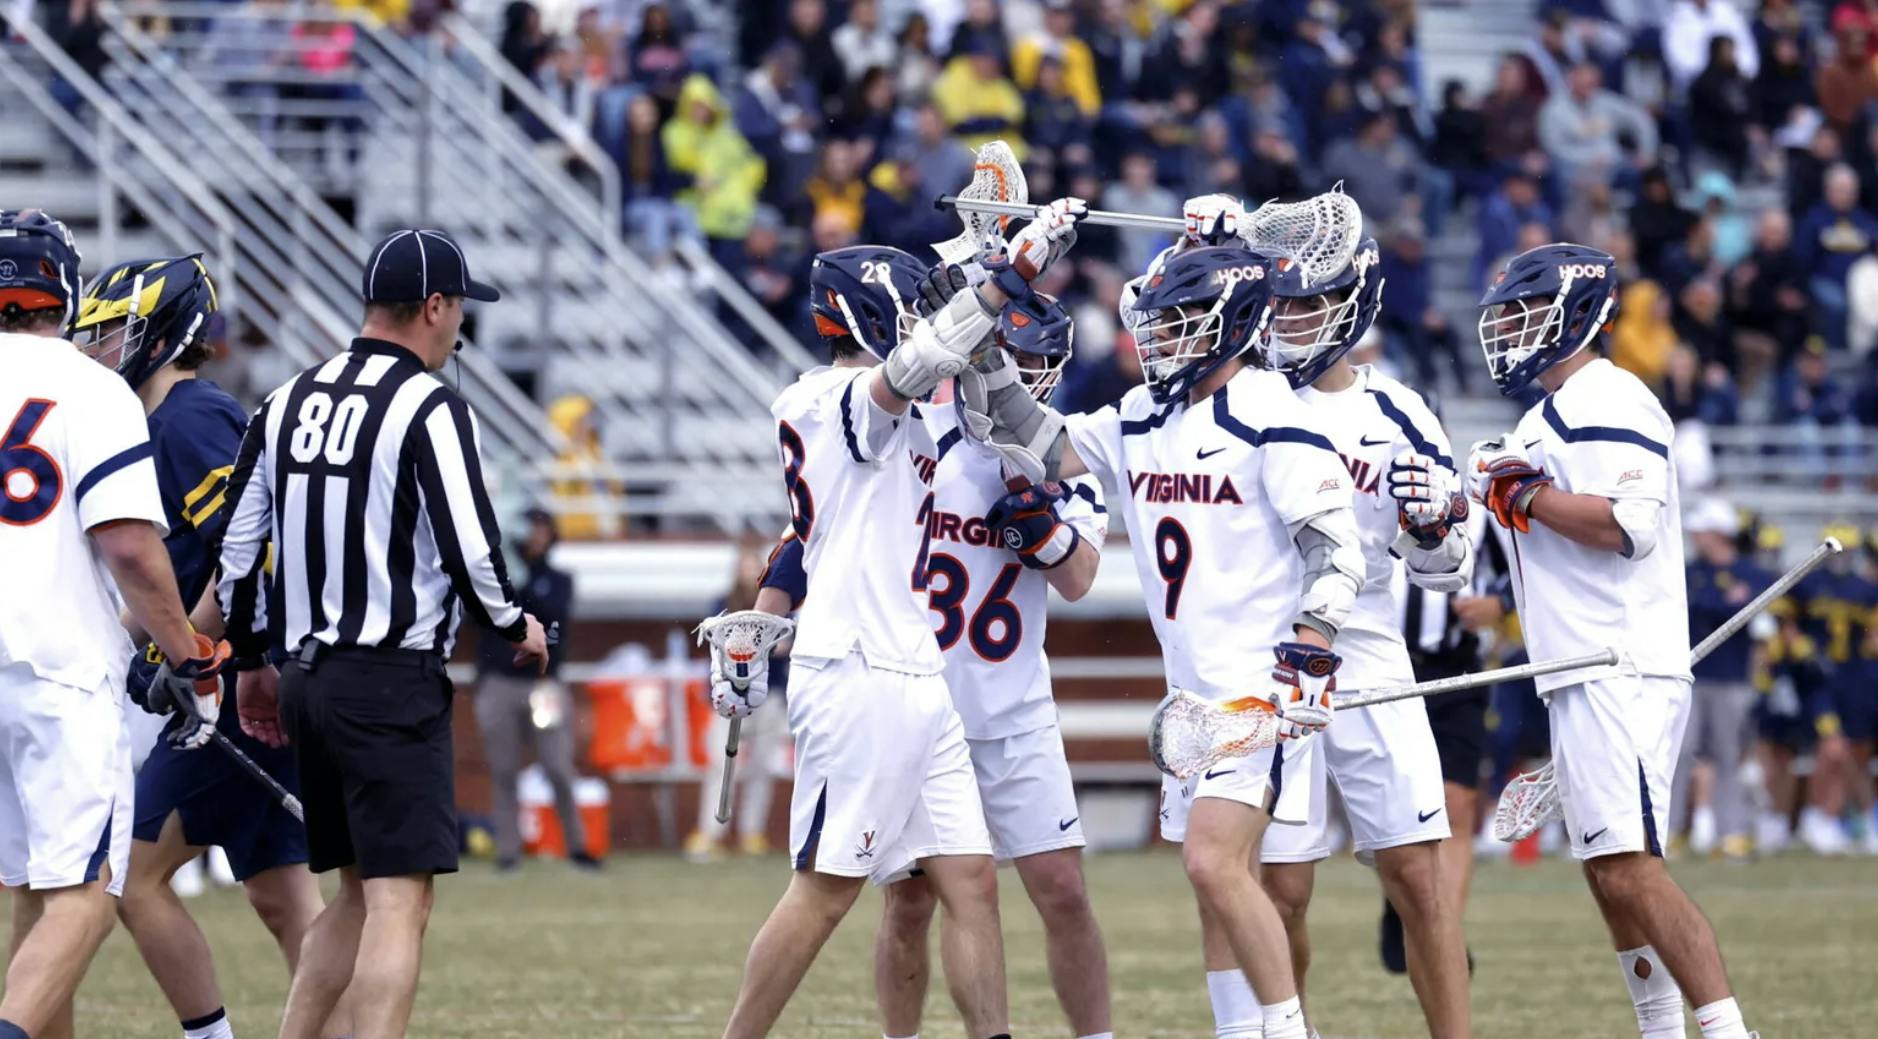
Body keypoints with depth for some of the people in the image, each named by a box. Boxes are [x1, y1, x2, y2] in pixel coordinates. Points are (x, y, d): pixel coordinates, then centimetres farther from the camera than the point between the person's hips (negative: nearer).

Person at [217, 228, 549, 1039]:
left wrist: (253, 659, 25)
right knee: (399, 900, -9)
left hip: (304, 677, 8)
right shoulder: (429, 408, -11)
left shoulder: (290, 401, 10)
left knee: (360, 893, 18)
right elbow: (470, 548, -15)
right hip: (392, 680, -8)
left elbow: (238, 545, 13)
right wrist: (515, 628, 5)